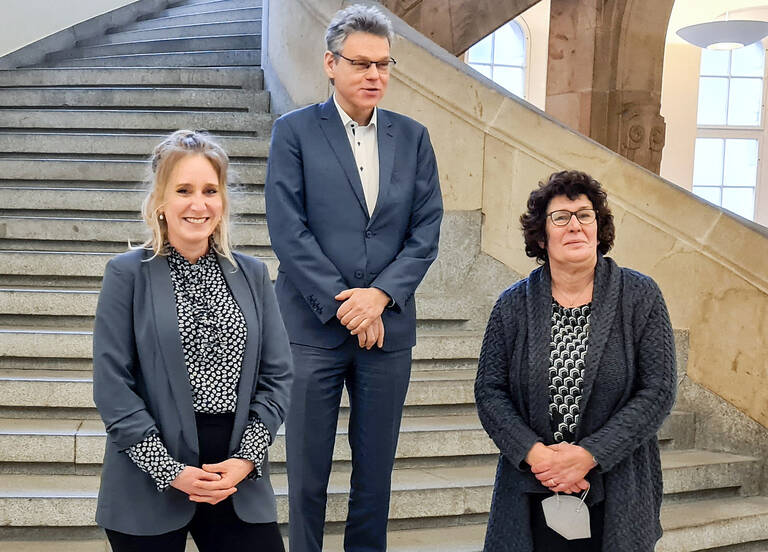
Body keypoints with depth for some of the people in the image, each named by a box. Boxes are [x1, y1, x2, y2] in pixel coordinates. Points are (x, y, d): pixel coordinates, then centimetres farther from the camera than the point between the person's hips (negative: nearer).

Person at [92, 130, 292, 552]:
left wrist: (246, 458, -6)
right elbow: (112, 386, -7)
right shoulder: (127, 274, -3)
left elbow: (277, 376, 5)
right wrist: (170, 471, -12)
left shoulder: (252, 274, 6)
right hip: (150, 487, -2)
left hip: (238, 481, 3)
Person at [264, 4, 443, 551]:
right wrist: (343, 306, -12)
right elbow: (288, 230, -9)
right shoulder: (294, 131, -1)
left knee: (377, 466, 12)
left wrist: (380, 295, -10)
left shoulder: (413, 137, 8)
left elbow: (426, 229, 3)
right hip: (313, 326, -3)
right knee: (308, 470, 6)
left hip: (388, 328, 3)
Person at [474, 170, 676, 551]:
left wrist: (589, 455, -16)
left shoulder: (641, 297, -4)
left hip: (616, 492, 0)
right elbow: (489, 390, -2)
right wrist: (532, 452, -17)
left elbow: (659, 391, -9)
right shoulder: (513, 304, 0)